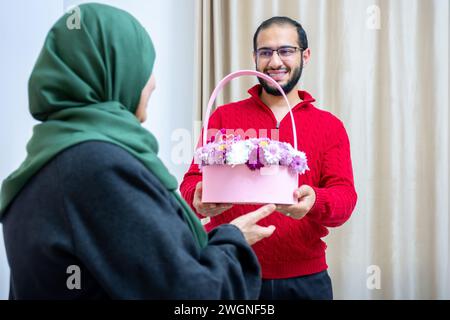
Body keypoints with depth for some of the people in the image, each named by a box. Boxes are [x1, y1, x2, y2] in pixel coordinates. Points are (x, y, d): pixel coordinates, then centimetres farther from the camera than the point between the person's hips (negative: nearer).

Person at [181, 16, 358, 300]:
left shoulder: (330, 126, 5)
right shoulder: (223, 117, 4)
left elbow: (344, 197, -5)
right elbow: (193, 182, -1)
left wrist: (314, 201, -28)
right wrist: (199, 199, -25)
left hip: (306, 280, 1)